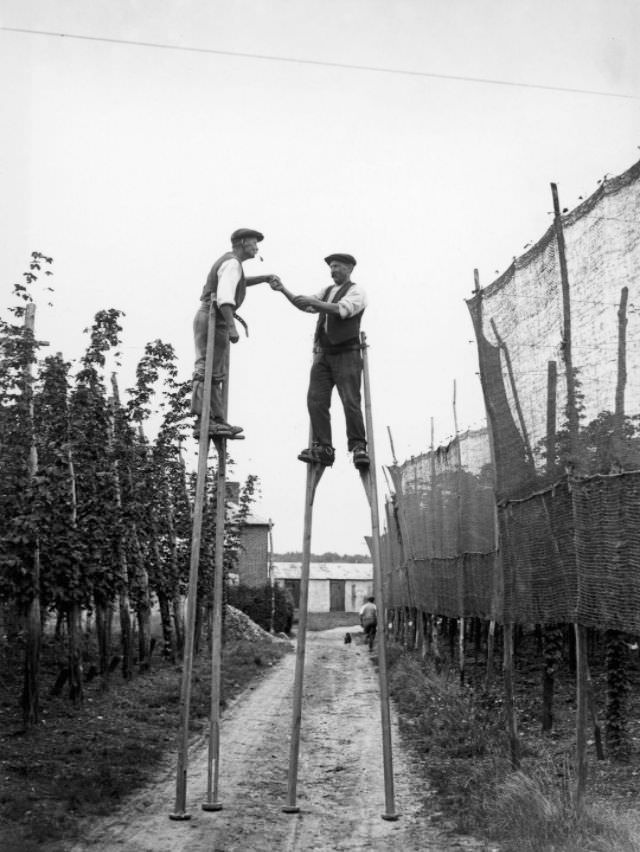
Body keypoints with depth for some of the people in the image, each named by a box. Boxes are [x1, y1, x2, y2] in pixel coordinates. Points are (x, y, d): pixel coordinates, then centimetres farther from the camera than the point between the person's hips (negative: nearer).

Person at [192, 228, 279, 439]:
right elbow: (224, 296, -24)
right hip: (213, 320, -10)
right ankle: (202, 422, -17)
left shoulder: (227, 260, 21)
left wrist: (266, 278, 30)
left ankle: (218, 421, 6)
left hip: (209, 320, 10)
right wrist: (232, 326, -31)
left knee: (216, 374, 7)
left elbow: (239, 282, 41)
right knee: (207, 371, -14)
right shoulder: (232, 263, -10)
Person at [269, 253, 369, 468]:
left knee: (350, 402, -11)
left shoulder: (356, 291, 1)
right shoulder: (327, 291, 23)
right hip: (324, 354, 6)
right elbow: (303, 305, 12)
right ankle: (323, 448, -9)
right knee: (316, 400, -7)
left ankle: (358, 447, -4)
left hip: (346, 354, -6)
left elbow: (342, 309, -17)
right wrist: (283, 290, 0)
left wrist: (313, 301, -23)